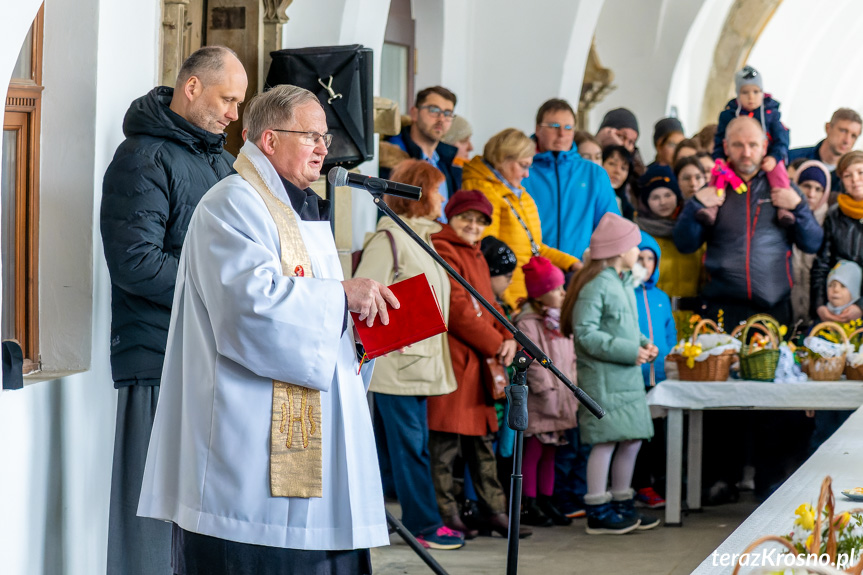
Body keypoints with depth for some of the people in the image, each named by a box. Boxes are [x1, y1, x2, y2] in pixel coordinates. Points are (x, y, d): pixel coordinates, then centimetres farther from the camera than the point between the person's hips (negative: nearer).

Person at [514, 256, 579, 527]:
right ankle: (529, 505, 2)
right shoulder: (527, 323, -12)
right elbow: (532, 363, -17)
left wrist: (573, 389, 7)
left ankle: (546, 502, 17)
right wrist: (547, 392, -19)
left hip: (561, 400, 8)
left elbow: (570, 359, 17)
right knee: (533, 452, -2)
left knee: (549, 452, 12)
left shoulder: (560, 322, 15)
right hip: (537, 403, -8)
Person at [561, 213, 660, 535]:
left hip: (628, 376, 9)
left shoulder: (624, 283, 16)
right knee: (606, 441, -6)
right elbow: (586, 334, -20)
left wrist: (643, 344, 7)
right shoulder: (596, 285, -15)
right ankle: (598, 512, 1)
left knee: (632, 440, 12)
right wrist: (630, 351, -20)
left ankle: (622, 505, 23)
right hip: (603, 378, -9)